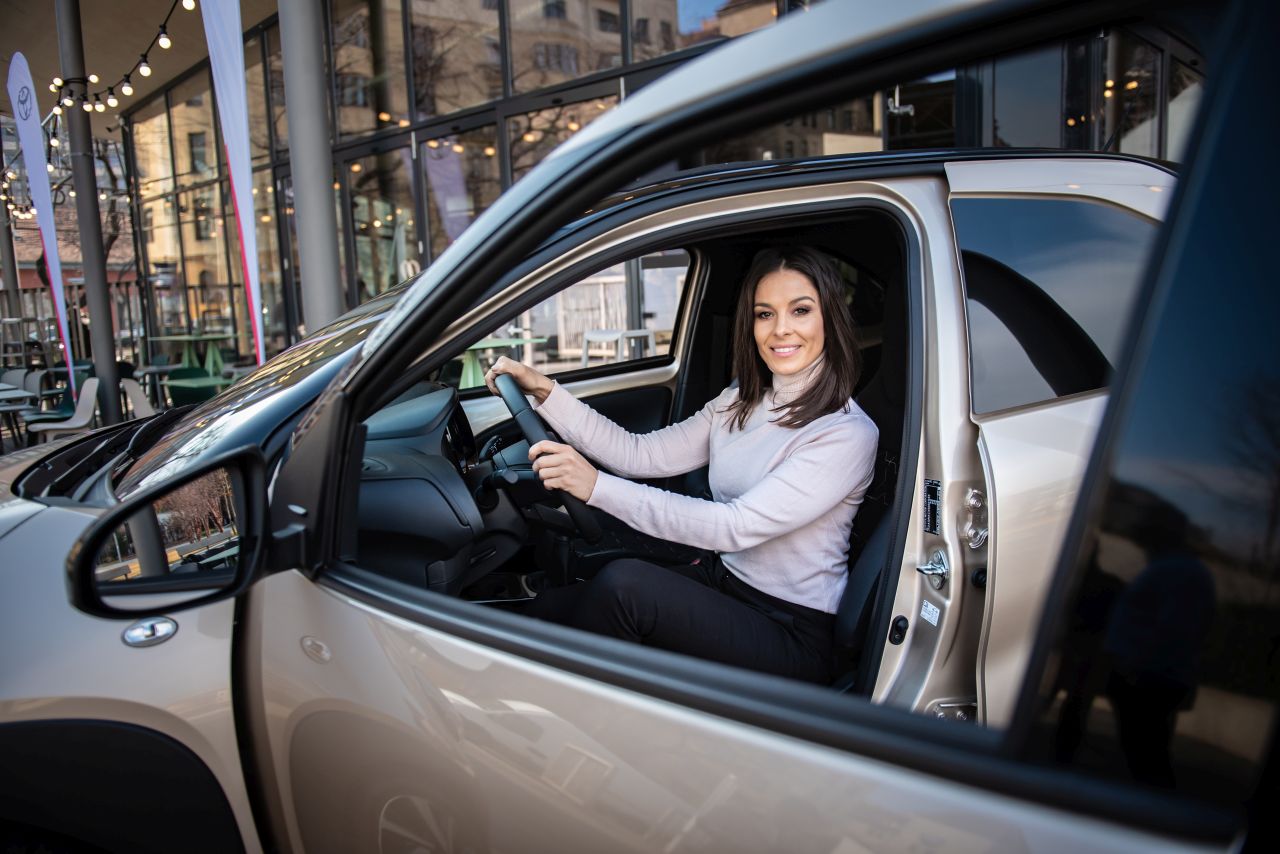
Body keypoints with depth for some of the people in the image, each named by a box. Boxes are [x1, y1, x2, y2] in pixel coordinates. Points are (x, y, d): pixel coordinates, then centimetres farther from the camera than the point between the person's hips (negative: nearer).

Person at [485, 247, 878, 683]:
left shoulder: (849, 434, -17)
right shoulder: (739, 403, 6)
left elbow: (737, 527, -26)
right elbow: (640, 454, 3)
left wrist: (597, 486, -31)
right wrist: (545, 392, -6)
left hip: (794, 635, -6)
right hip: (722, 581, 7)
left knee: (624, 582, -28)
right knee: (552, 606, -14)